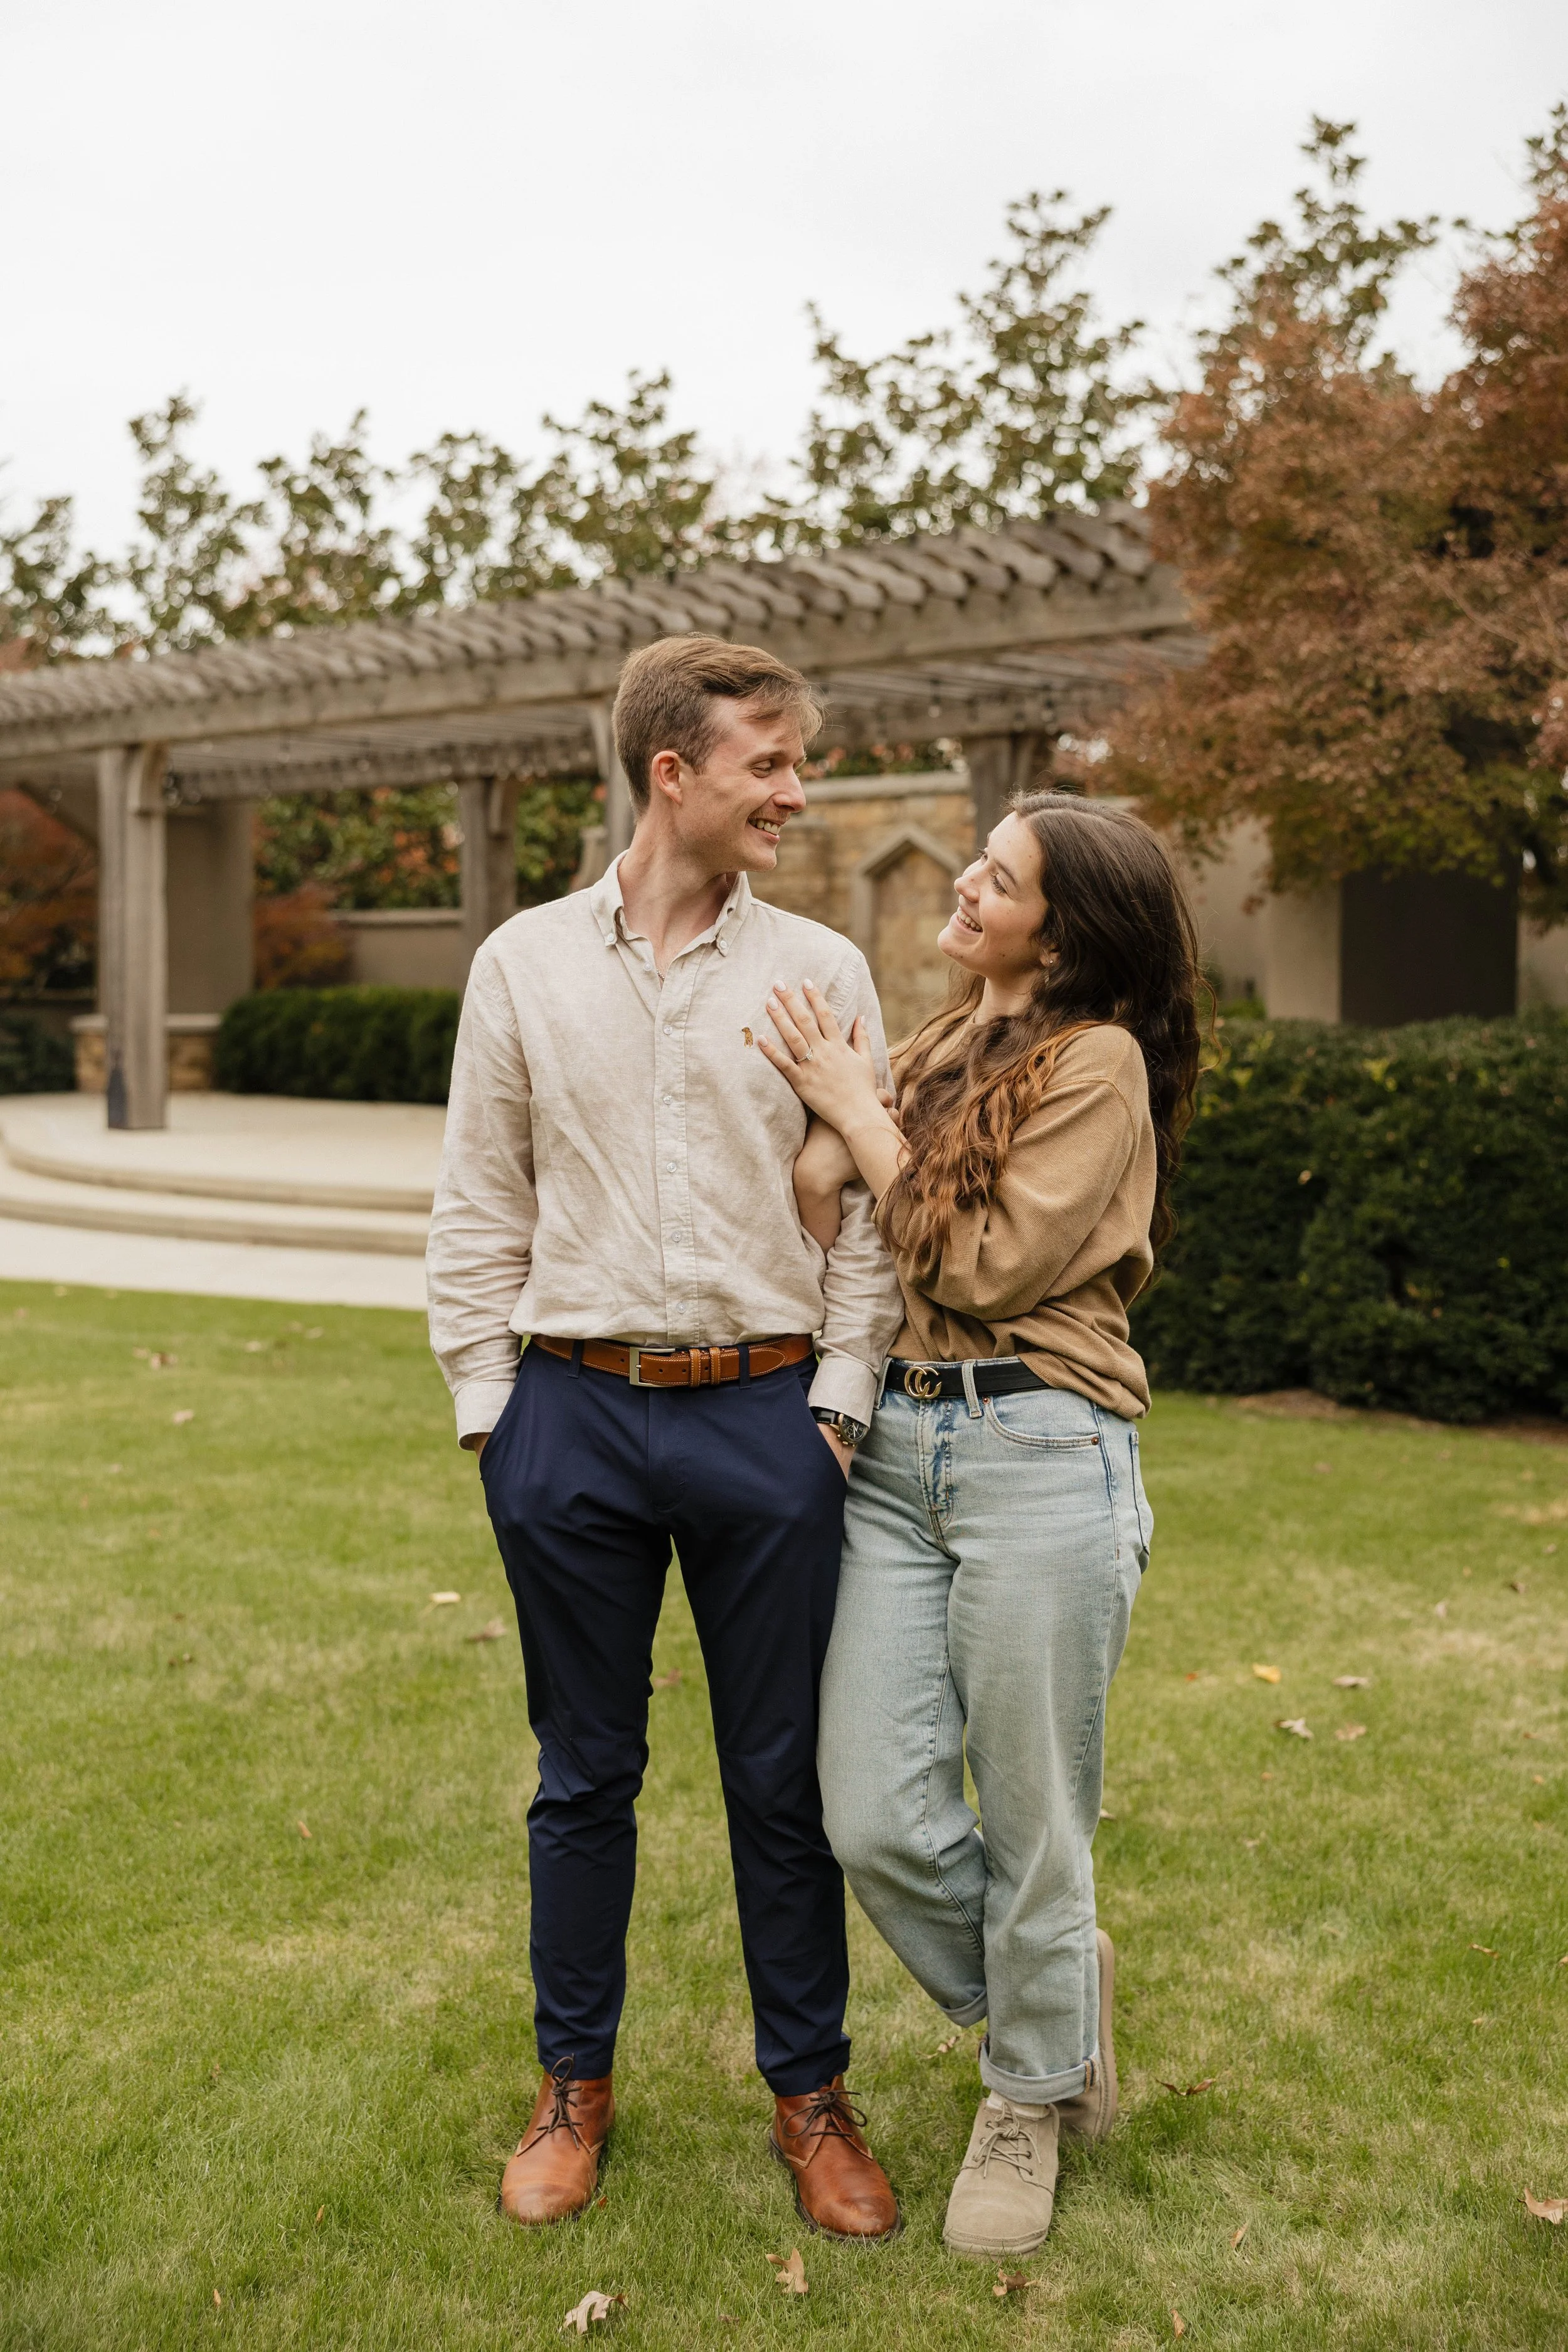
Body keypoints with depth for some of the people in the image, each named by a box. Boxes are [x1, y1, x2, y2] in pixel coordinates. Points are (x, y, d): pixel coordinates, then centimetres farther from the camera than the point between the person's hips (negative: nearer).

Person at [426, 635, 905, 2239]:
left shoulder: (821, 973, 3)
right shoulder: (525, 964, 4)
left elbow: (867, 1212, 5)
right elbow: (478, 1212, 6)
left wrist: (837, 1409, -2)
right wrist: (487, 1408, 1)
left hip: (763, 1414, 0)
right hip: (573, 1413, 0)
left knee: (783, 1776, 8)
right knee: (585, 1771, 12)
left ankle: (809, 2093, 26)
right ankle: (574, 2082, 30)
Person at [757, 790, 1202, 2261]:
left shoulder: (1097, 1061, -5)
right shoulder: (938, 1049, 16)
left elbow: (994, 1267, -12)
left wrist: (863, 1117, -7)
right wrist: (825, 1139, -4)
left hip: (1039, 1459, -6)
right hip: (894, 1452, 6)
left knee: (1031, 1832, 5)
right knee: (876, 1823, 2)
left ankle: (1029, 2104, 30)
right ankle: (1057, 1986, 32)